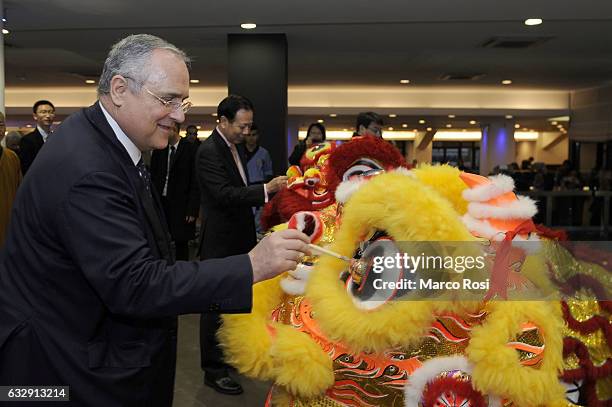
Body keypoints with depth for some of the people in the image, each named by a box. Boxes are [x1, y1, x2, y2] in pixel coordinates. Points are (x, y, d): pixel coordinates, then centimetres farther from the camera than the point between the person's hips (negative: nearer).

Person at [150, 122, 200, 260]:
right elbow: (153, 178, 12)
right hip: (160, 202, 4)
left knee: (181, 243, 4)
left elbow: (195, 182, -7)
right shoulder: (158, 150, 7)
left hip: (181, 205, -3)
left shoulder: (191, 149, -6)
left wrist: (192, 209, -10)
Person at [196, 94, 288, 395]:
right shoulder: (209, 151, -18)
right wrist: (266, 189, -30)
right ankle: (213, 370, 15)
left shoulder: (237, 146, 11)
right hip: (220, 241, -9)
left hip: (240, 237, 9)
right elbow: (224, 194, -26)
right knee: (217, 305, 2)